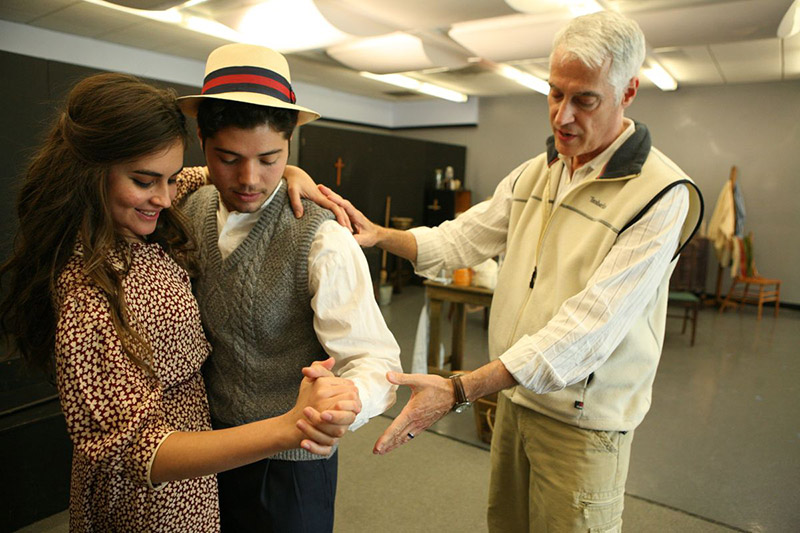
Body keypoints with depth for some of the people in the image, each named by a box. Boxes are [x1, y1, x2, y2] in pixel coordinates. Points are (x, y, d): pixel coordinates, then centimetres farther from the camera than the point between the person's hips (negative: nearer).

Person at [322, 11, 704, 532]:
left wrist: (460, 390, -32)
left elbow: (587, 328, -28)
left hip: (583, 420, -5)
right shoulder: (534, 173, 4)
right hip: (515, 398, 6)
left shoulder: (661, 194, -20)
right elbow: (461, 239, 6)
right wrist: (380, 234, -11)